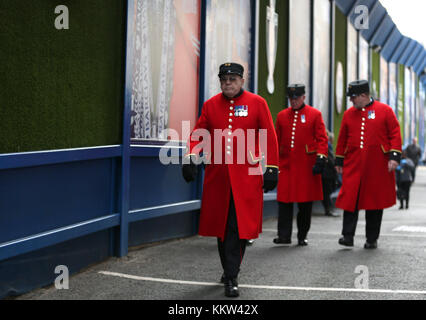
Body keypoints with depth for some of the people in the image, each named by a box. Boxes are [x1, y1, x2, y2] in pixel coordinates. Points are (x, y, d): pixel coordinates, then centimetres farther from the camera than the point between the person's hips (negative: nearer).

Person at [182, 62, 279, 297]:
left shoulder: (257, 103, 2)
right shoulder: (210, 105, 8)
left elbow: (269, 137, 2)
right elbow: (198, 135, 8)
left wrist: (271, 169, -3)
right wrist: (190, 158, -10)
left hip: (246, 177, -3)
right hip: (217, 175, 3)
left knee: (239, 227, -7)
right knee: (221, 226, 9)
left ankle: (231, 278, -1)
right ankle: (229, 270, 27)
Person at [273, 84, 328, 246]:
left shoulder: (315, 114, 2)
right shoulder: (282, 115, 11)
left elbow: (322, 138, -1)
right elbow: (277, 140, 15)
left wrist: (320, 159, -11)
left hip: (306, 165, -2)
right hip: (286, 164, 2)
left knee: (305, 203, 3)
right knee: (284, 201, -3)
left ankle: (302, 236, 14)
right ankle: (284, 235, 3)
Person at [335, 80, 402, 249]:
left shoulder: (385, 110, 0)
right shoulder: (348, 114, 9)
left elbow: (395, 134, -2)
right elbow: (342, 139, 14)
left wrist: (394, 156, -10)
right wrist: (339, 161, 12)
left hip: (377, 166, -2)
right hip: (353, 166, 2)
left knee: (375, 202, 6)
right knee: (350, 199, -8)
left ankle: (372, 239, 15)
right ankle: (348, 236, -4)